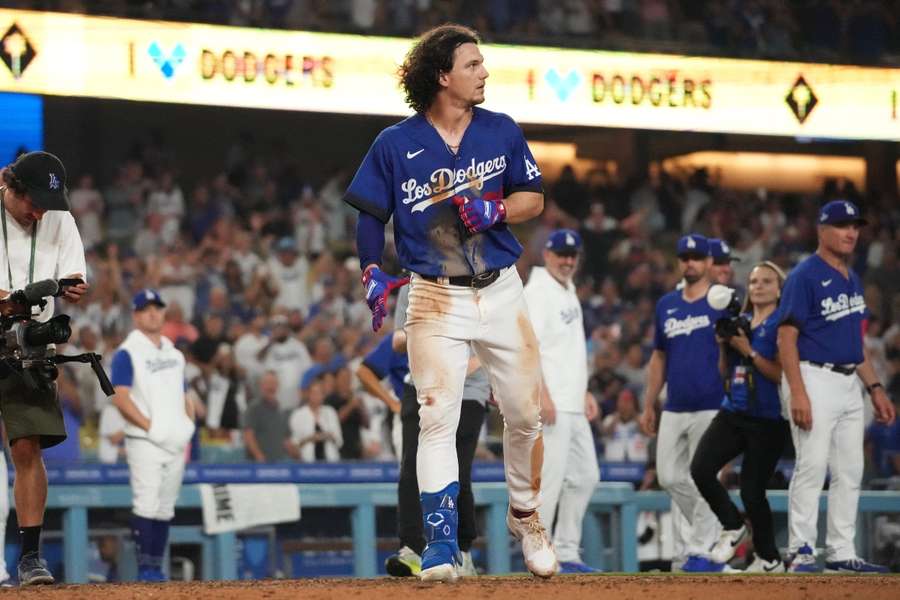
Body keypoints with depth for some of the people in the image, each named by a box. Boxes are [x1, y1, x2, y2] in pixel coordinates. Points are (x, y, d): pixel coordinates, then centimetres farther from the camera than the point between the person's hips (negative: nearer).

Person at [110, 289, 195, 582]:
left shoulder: (174, 354, 18)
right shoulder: (127, 353, -4)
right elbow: (121, 398, -12)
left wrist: (187, 430, 6)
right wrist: (150, 427, -17)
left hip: (175, 445, 6)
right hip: (144, 444, -6)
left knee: (165, 509, 7)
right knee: (146, 505, -14)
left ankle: (157, 567, 12)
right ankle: (145, 568, -12)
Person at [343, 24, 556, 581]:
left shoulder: (501, 132, 4)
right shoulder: (396, 144, -3)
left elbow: (534, 199, 7)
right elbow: (371, 215, 4)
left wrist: (495, 211, -13)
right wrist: (373, 272, -11)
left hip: (501, 290, 3)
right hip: (435, 299, -3)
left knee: (526, 414, 6)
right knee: (438, 419, -11)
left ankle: (526, 516, 30)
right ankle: (441, 546, -10)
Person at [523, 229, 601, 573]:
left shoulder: (569, 292, 19)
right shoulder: (537, 292, -10)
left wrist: (585, 392, 20)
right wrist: (543, 394, -25)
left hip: (573, 406, 10)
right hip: (550, 403, -10)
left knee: (585, 476, 12)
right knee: (549, 477, -10)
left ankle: (566, 553, 17)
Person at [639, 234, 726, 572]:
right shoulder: (666, 305, 14)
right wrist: (648, 406, 16)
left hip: (710, 407, -6)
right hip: (674, 410, 6)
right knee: (670, 477, 5)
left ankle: (701, 550, 1)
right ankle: (711, 529, 22)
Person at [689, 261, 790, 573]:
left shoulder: (781, 325, -4)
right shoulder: (739, 322, 16)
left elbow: (782, 374, -13)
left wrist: (749, 351, -15)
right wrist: (723, 346, 1)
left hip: (767, 419, -6)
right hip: (732, 412, 6)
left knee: (752, 490, -6)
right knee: (701, 469, -13)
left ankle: (769, 559, 13)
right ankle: (732, 527, 11)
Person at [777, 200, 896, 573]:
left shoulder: (852, 279, 16)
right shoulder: (804, 276, -9)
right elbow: (786, 337, -15)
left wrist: (874, 388, 16)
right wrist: (798, 394, -23)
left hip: (849, 384, 9)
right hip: (814, 378, -9)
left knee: (850, 471, 8)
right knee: (812, 465, -12)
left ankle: (841, 553, 13)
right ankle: (802, 553, -9)